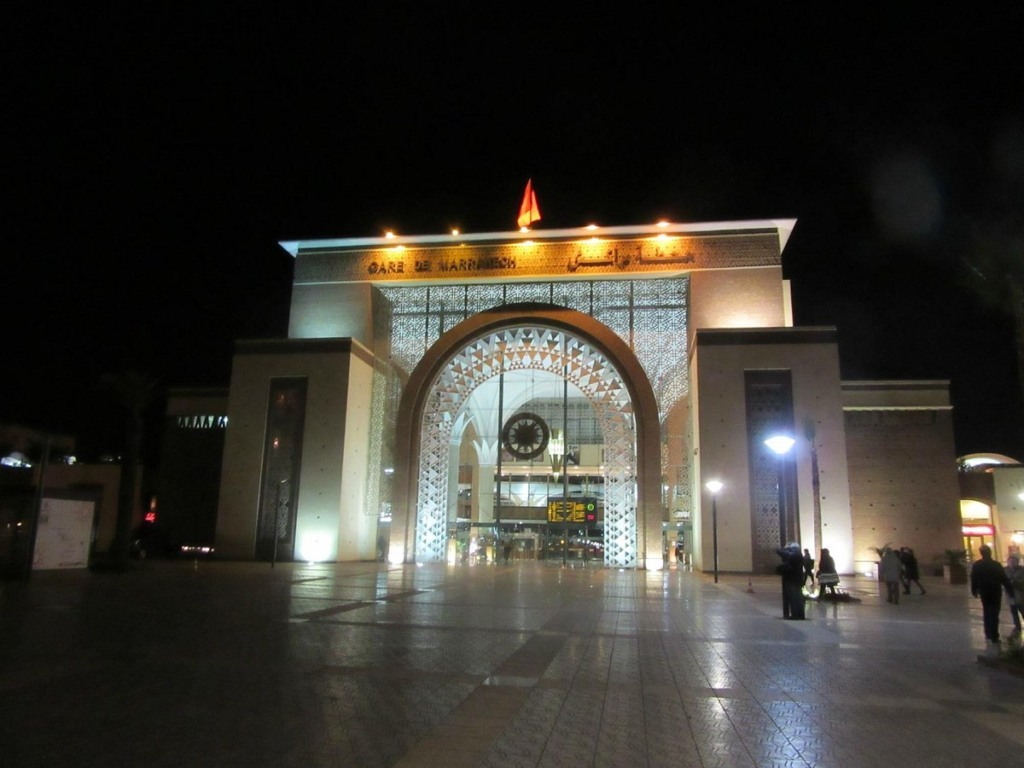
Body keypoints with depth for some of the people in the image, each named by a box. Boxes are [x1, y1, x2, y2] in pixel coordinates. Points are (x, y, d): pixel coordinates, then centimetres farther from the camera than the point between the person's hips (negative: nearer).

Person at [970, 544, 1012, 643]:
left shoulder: (976, 565, -5)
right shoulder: (997, 565, -14)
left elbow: (973, 579, -1)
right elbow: (1004, 579, -10)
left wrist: (974, 591, 11)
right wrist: (1009, 590, 0)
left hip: (984, 592, 3)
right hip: (996, 591, -2)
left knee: (986, 613, 18)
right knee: (994, 614, 1)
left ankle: (988, 634, 22)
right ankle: (994, 636, -1)